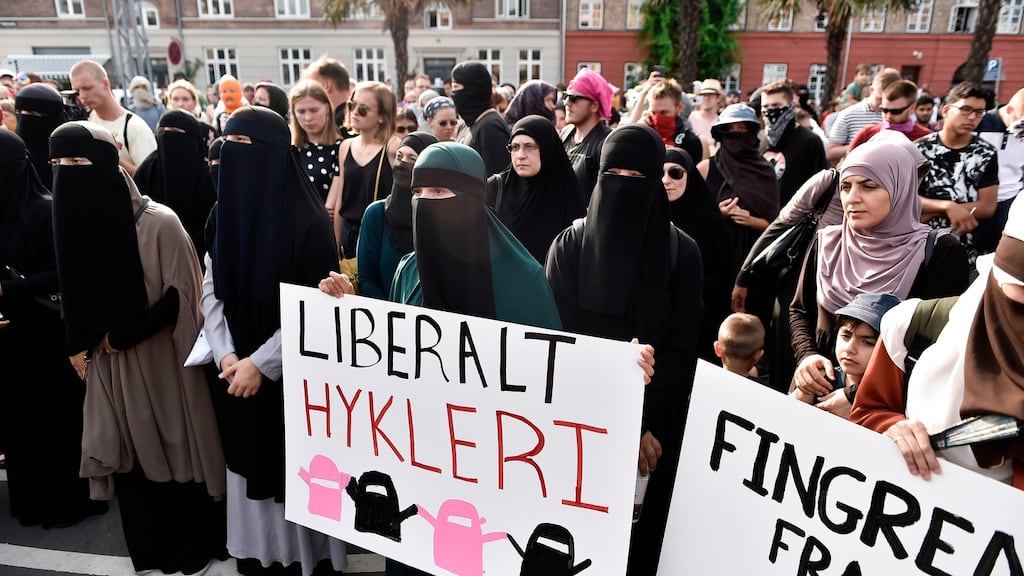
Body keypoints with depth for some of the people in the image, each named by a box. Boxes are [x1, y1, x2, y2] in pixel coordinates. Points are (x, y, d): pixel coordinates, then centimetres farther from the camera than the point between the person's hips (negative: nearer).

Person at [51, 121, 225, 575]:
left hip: (160, 359, -5)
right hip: (107, 363, 5)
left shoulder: (158, 222, -16)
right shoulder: (73, 219, 2)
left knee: (175, 448, 8)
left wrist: (121, 336, -14)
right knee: (128, 452, 14)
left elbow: (181, 295, -14)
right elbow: (74, 295, 12)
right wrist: (78, 345, 2)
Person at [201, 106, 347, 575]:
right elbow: (211, 292, 6)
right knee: (250, 464, 15)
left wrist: (262, 362, -16)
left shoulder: (308, 221, -14)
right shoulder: (222, 214, 5)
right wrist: (226, 355, -7)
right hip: (238, 371, 5)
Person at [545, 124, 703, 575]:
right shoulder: (570, 244, -1)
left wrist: (640, 423, -16)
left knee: (641, 533, 10)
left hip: (655, 425, 0)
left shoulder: (681, 252, -2)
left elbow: (682, 347, -5)